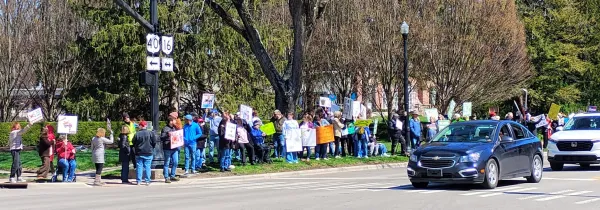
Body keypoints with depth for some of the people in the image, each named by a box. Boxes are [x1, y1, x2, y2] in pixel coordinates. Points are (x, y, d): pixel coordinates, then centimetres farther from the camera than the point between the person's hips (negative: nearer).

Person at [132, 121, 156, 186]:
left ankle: (139, 181, 5)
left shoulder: (137, 134, -7)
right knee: (147, 167, 4)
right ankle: (147, 181, 3)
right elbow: (154, 142, -1)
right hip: (148, 153, 0)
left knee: (139, 167, 6)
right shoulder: (151, 133, -6)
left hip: (138, 153, 0)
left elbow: (133, 143, 2)